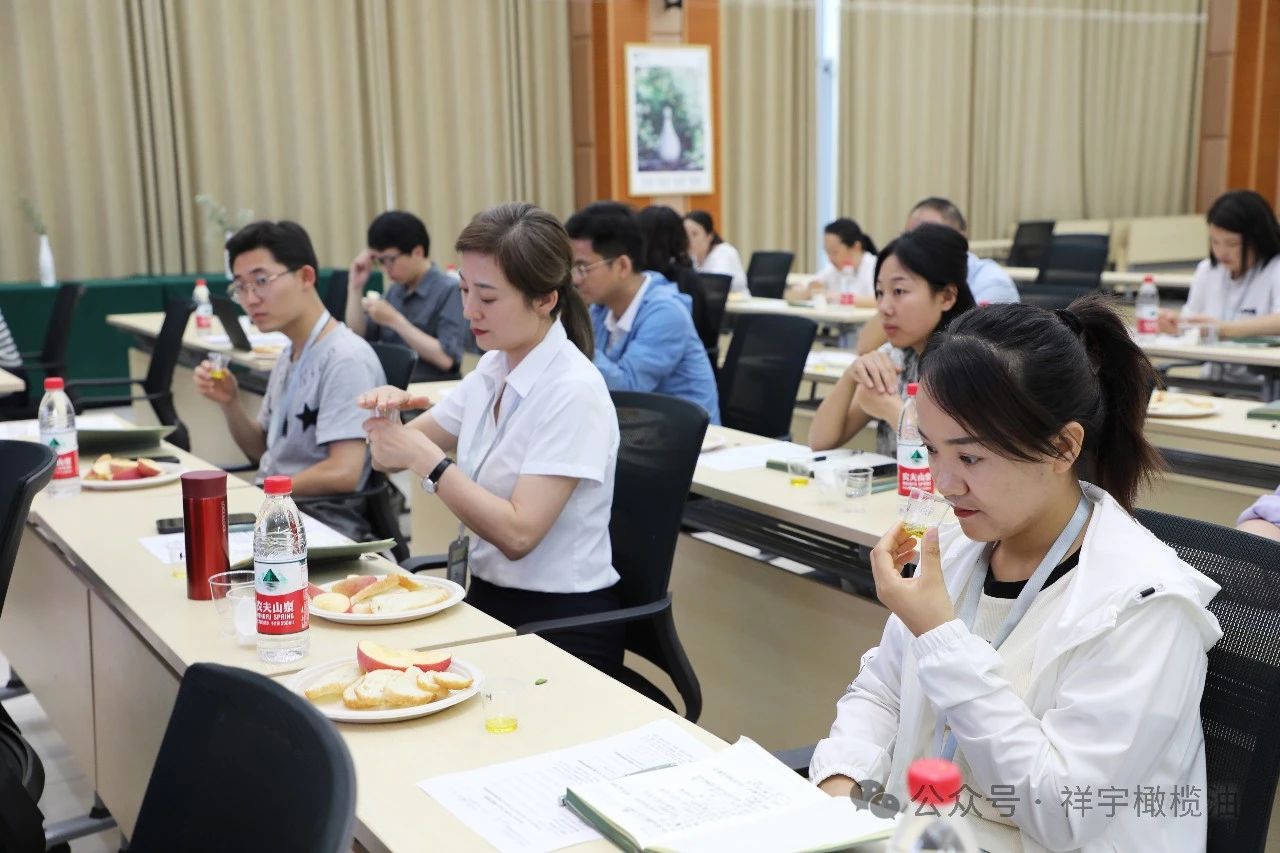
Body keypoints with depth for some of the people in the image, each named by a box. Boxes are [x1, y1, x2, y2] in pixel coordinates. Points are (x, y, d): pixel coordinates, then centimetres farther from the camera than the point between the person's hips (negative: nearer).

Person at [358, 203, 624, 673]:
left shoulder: (573, 392, -18)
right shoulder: (492, 369, 4)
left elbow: (517, 534, -23)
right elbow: (394, 456, 10)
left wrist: (423, 456, -24)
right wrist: (387, 411, -11)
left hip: (561, 622, -7)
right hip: (486, 598, 7)